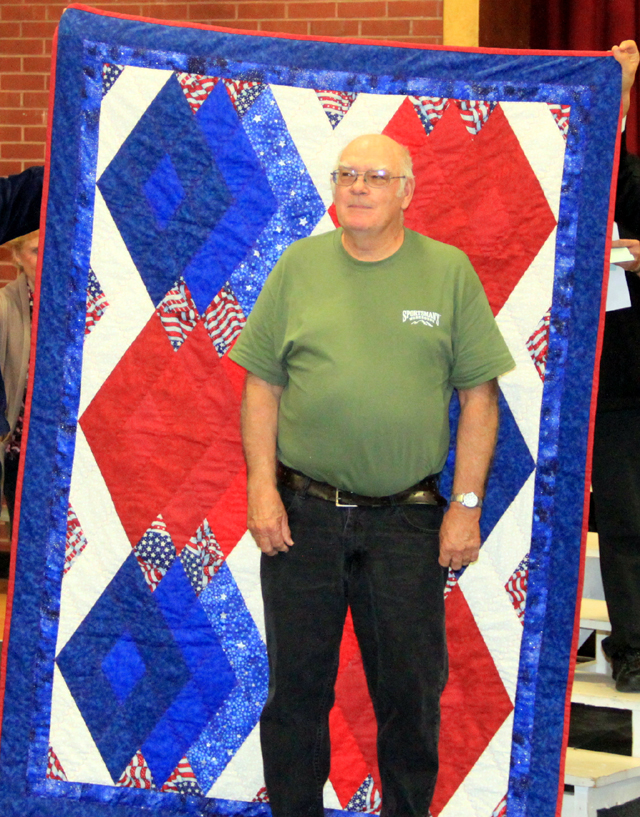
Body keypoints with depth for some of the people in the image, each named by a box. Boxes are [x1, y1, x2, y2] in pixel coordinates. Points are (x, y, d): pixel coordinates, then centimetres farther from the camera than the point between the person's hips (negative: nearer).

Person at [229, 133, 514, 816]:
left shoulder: (449, 271, 2)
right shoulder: (299, 265, 5)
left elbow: (478, 395, 2)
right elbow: (261, 384, 7)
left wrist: (466, 504, -3)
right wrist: (262, 488, -3)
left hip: (407, 522, -1)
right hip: (301, 512, 1)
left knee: (411, 693, 5)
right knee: (296, 688, 7)